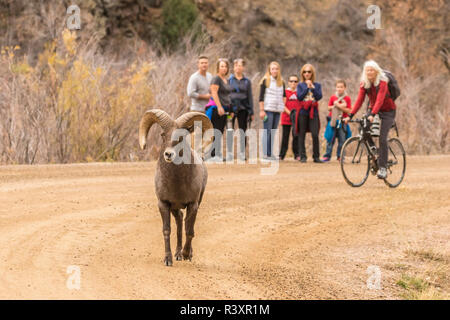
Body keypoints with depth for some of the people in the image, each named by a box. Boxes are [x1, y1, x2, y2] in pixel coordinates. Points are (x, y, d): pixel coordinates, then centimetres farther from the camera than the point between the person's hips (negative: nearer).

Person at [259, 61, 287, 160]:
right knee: (267, 131, -7)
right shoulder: (265, 81, -2)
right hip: (268, 109, -5)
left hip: (277, 110, 5)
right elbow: (261, 96, -5)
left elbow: (284, 96, 23)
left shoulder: (281, 82, 13)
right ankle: (266, 153, -8)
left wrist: (283, 106, 9)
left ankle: (271, 153, 9)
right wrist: (261, 110, -10)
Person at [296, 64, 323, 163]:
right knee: (302, 135, -1)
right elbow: (299, 97, -7)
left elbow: (319, 97, -4)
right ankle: (303, 156, 5)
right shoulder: (300, 85, 8)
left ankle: (316, 157, -2)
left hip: (313, 113, 0)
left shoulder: (317, 85, 11)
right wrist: (307, 88, -13)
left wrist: (312, 87, -11)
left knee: (315, 135, -10)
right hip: (303, 113, 0)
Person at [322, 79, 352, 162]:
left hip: (342, 121, -1)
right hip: (333, 120, 1)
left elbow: (349, 110, -6)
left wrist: (339, 106, -14)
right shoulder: (333, 97, 6)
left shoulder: (347, 98, 0)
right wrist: (335, 106, -10)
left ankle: (340, 156, 9)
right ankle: (327, 156, 7)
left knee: (342, 140, 0)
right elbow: (329, 108, 7)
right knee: (330, 139, 2)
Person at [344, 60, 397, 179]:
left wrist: (372, 115, -46)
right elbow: (359, 100, -12)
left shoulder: (382, 82, -21)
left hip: (387, 111, -5)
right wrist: (350, 115, -24)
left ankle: (382, 168, -14)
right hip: (373, 109, 5)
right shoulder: (364, 84, -6)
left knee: (382, 138, -17)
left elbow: (380, 99, -33)